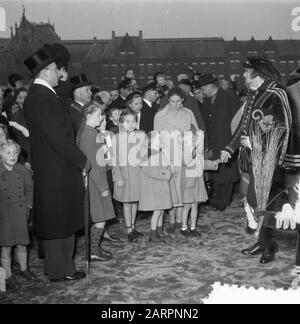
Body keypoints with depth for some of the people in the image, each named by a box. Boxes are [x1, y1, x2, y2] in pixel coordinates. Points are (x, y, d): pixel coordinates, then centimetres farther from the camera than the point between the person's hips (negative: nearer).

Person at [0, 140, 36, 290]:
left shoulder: (23, 171, -1)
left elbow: (30, 190, 11)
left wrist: (28, 205, 3)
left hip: (21, 214, 3)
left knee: (22, 244, 13)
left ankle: (24, 269, 33)